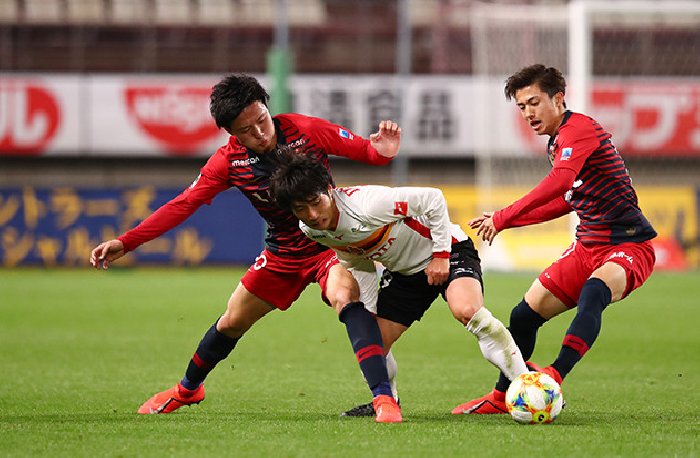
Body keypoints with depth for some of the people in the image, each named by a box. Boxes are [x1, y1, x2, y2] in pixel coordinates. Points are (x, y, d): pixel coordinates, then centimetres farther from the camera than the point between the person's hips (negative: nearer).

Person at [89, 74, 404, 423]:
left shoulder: (305, 131, -20)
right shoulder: (229, 161, -12)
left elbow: (362, 149, -13)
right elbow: (183, 205, -8)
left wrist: (381, 152, -39)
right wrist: (125, 242, -15)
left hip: (330, 242, -4)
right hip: (283, 253, 4)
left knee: (345, 295, -34)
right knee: (232, 321, 15)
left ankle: (383, 397, -39)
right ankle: (188, 389, 45)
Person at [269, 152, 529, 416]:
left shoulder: (367, 205, -34)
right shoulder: (310, 231, -11)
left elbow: (433, 199, -25)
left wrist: (441, 255, -21)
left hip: (446, 251, -7)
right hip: (402, 272, 7)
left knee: (466, 311, -34)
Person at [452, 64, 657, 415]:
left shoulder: (578, 129, -15)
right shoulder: (557, 142, 15)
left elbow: (558, 184, -32)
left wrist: (502, 218, -30)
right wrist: (506, 221, 23)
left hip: (628, 245, -10)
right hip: (588, 246, 10)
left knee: (593, 292, -39)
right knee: (526, 313, 7)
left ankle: (556, 376, -55)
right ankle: (503, 397, 25)